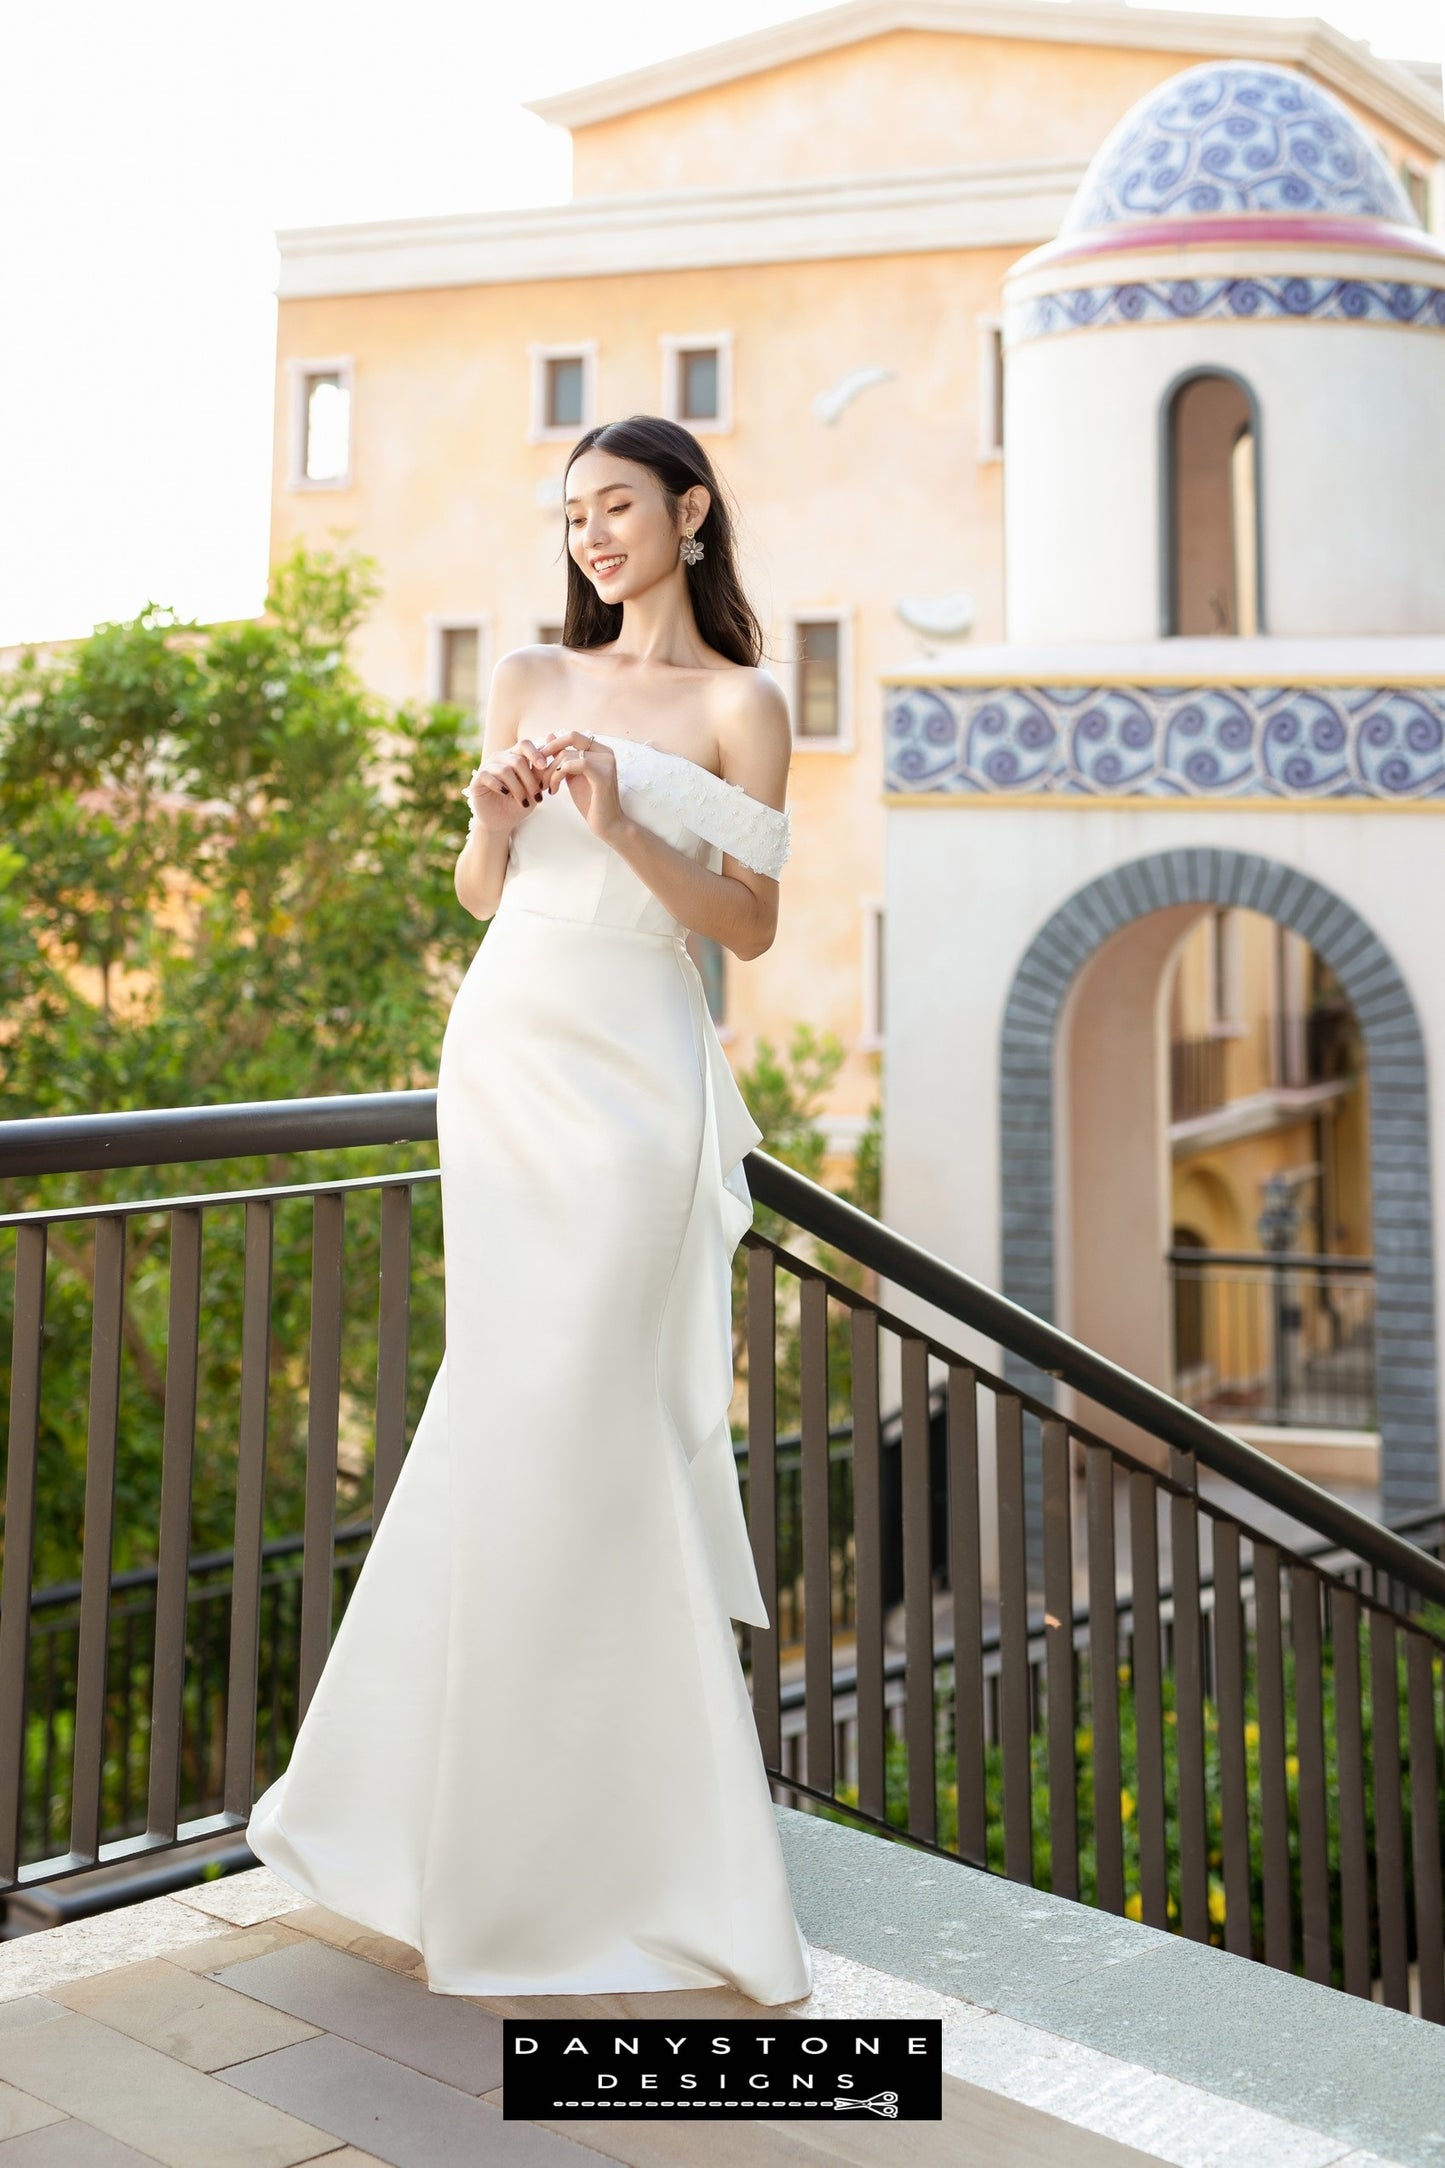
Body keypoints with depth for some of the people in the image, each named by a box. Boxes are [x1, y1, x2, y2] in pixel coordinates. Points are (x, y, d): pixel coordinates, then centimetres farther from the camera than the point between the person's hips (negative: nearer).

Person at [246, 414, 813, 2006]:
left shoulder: (738, 705, 1)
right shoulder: (529, 682, 14)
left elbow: (750, 924, -3)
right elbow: (478, 895, 17)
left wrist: (625, 827, -15)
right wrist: (496, 821, -4)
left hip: (629, 1071, -4)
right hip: (503, 1043, 4)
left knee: (558, 1408, -7)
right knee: (521, 1404, 5)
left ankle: (571, 1804, 8)